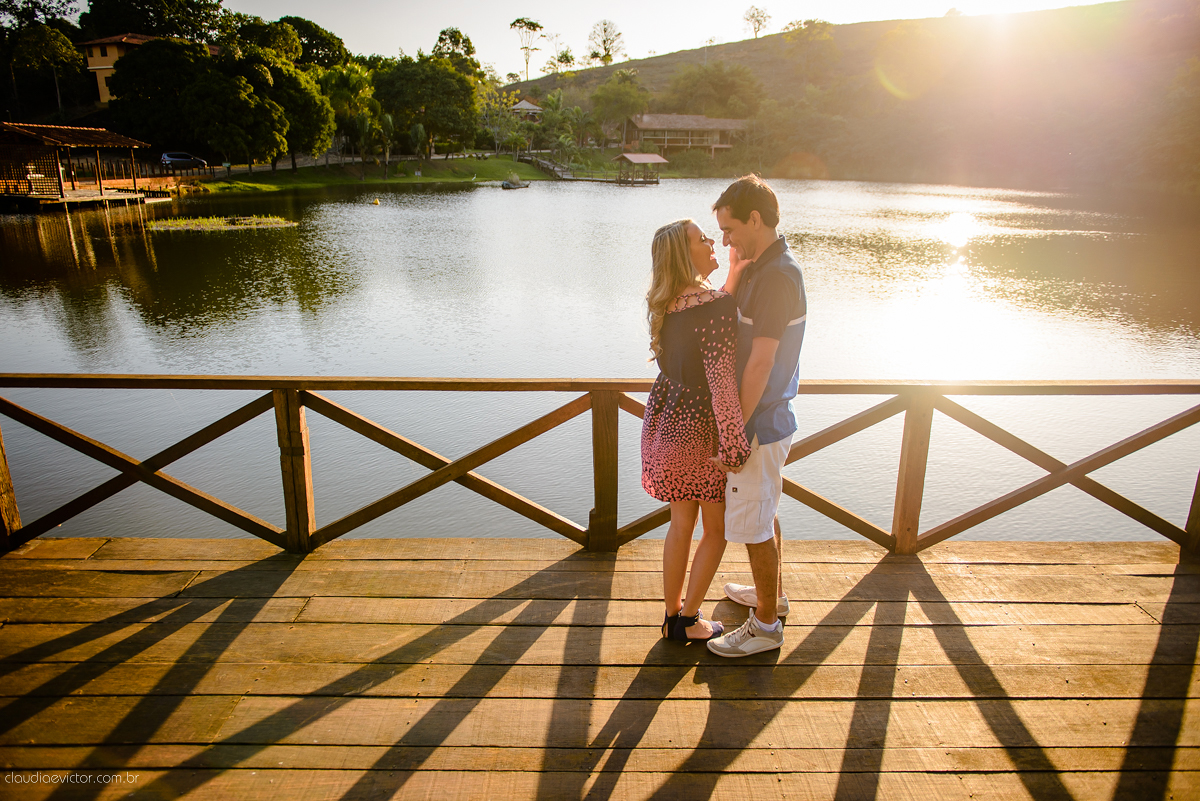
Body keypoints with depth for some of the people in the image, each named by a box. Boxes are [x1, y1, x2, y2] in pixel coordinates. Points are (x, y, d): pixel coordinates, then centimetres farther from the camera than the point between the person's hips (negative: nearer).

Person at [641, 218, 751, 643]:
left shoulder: (664, 305, 0)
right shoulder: (716, 305, -24)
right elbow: (721, 380, -29)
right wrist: (735, 447, -23)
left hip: (665, 421, 7)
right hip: (702, 430, -7)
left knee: (681, 523, 20)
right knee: (717, 529, 14)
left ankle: (672, 615, 32)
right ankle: (688, 620, 25)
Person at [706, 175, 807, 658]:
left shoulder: (777, 277, -23)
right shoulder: (761, 269, 9)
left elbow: (759, 365, -24)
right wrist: (735, 271, -3)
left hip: (758, 424, -10)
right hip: (766, 419, 10)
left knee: (752, 525, 3)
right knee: (765, 512, 24)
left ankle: (765, 625, 20)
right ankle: (772, 593, 43)